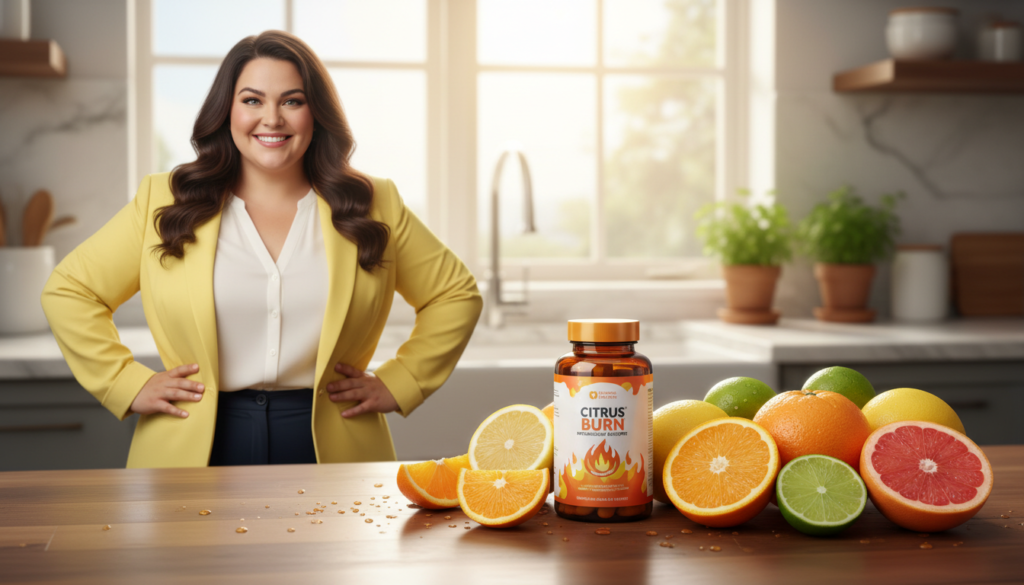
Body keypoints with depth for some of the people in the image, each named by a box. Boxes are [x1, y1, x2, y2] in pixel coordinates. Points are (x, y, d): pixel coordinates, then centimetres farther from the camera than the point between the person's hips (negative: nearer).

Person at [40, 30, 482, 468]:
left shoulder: (373, 206, 5)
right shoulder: (164, 203, 4)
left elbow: (456, 293, 13)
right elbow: (68, 291, 9)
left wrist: (398, 383, 4)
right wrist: (128, 384, 1)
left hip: (328, 450, 1)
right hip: (195, 450, 0)